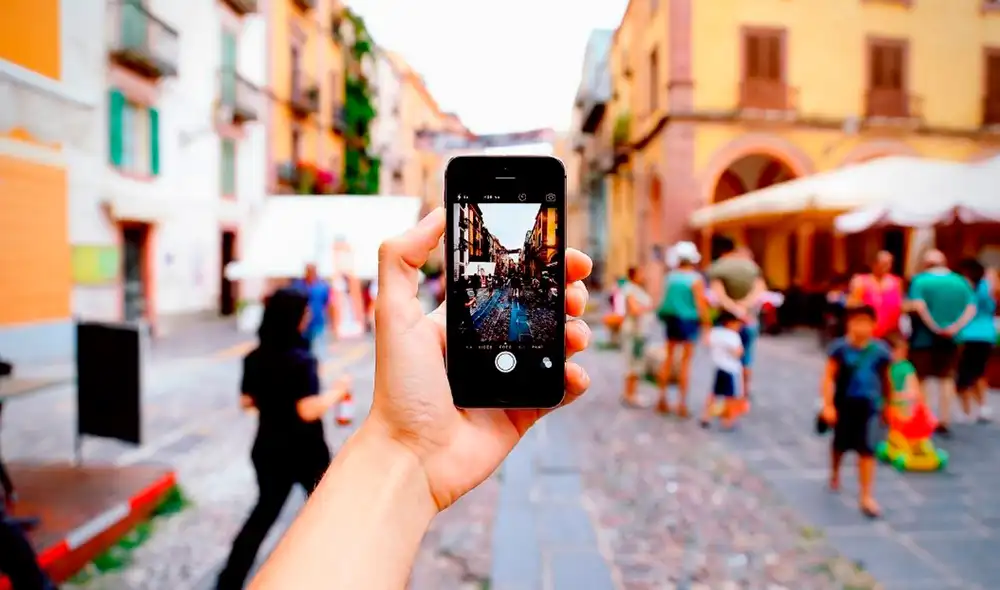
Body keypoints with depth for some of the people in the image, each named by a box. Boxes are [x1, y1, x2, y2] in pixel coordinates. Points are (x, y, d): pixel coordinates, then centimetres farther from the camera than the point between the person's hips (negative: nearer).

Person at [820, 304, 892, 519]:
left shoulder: (880, 350, -5)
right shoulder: (840, 348, -13)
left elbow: (885, 378, 9)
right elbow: (829, 377, -13)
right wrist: (828, 405, -19)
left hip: (869, 406, 1)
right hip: (844, 404, -1)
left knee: (867, 450, -3)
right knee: (840, 445, 18)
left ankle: (866, 497, 6)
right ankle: (835, 474, 47)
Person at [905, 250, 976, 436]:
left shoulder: (920, 280, -7)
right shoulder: (961, 281, 4)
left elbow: (918, 306, -21)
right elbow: (972, 308, -5)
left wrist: (934, 327, -14)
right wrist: (955, 327, -12)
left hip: (923, 338, -3)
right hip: (950, 339, 3)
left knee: (920, 379, 9)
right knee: (947, 379, 14)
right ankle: (943, 422, 15)